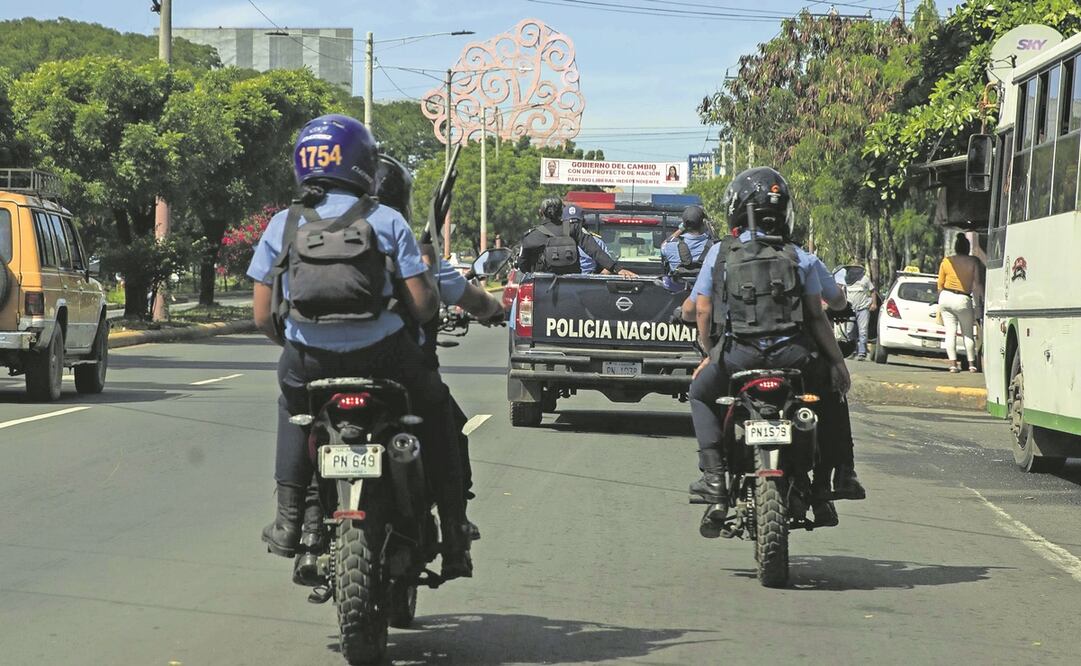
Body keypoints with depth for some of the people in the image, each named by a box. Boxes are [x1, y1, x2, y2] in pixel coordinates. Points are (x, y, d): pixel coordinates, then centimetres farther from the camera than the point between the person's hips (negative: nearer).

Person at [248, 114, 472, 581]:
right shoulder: (386, 221, 1)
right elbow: (423, 305, -3)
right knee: (435, 407, 25)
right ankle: (454, 534, 19)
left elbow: (263, 317, 7)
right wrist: (430, 305, 21)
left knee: (293, 398, 35)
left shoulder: (282, 226, 7)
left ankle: (288, 517, 24)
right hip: (381, 355, -2)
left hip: (308, 358, 2)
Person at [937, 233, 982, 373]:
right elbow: (976, 284, -6)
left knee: (950, 332, 4)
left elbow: (940, 285, 10)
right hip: (963, 299, -2)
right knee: (968, 334, 10)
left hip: (945, 297, 2)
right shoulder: (973, 261, -3)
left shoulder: (946, 261, 5)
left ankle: (953, 363, -3)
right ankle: (972, 364, 11)